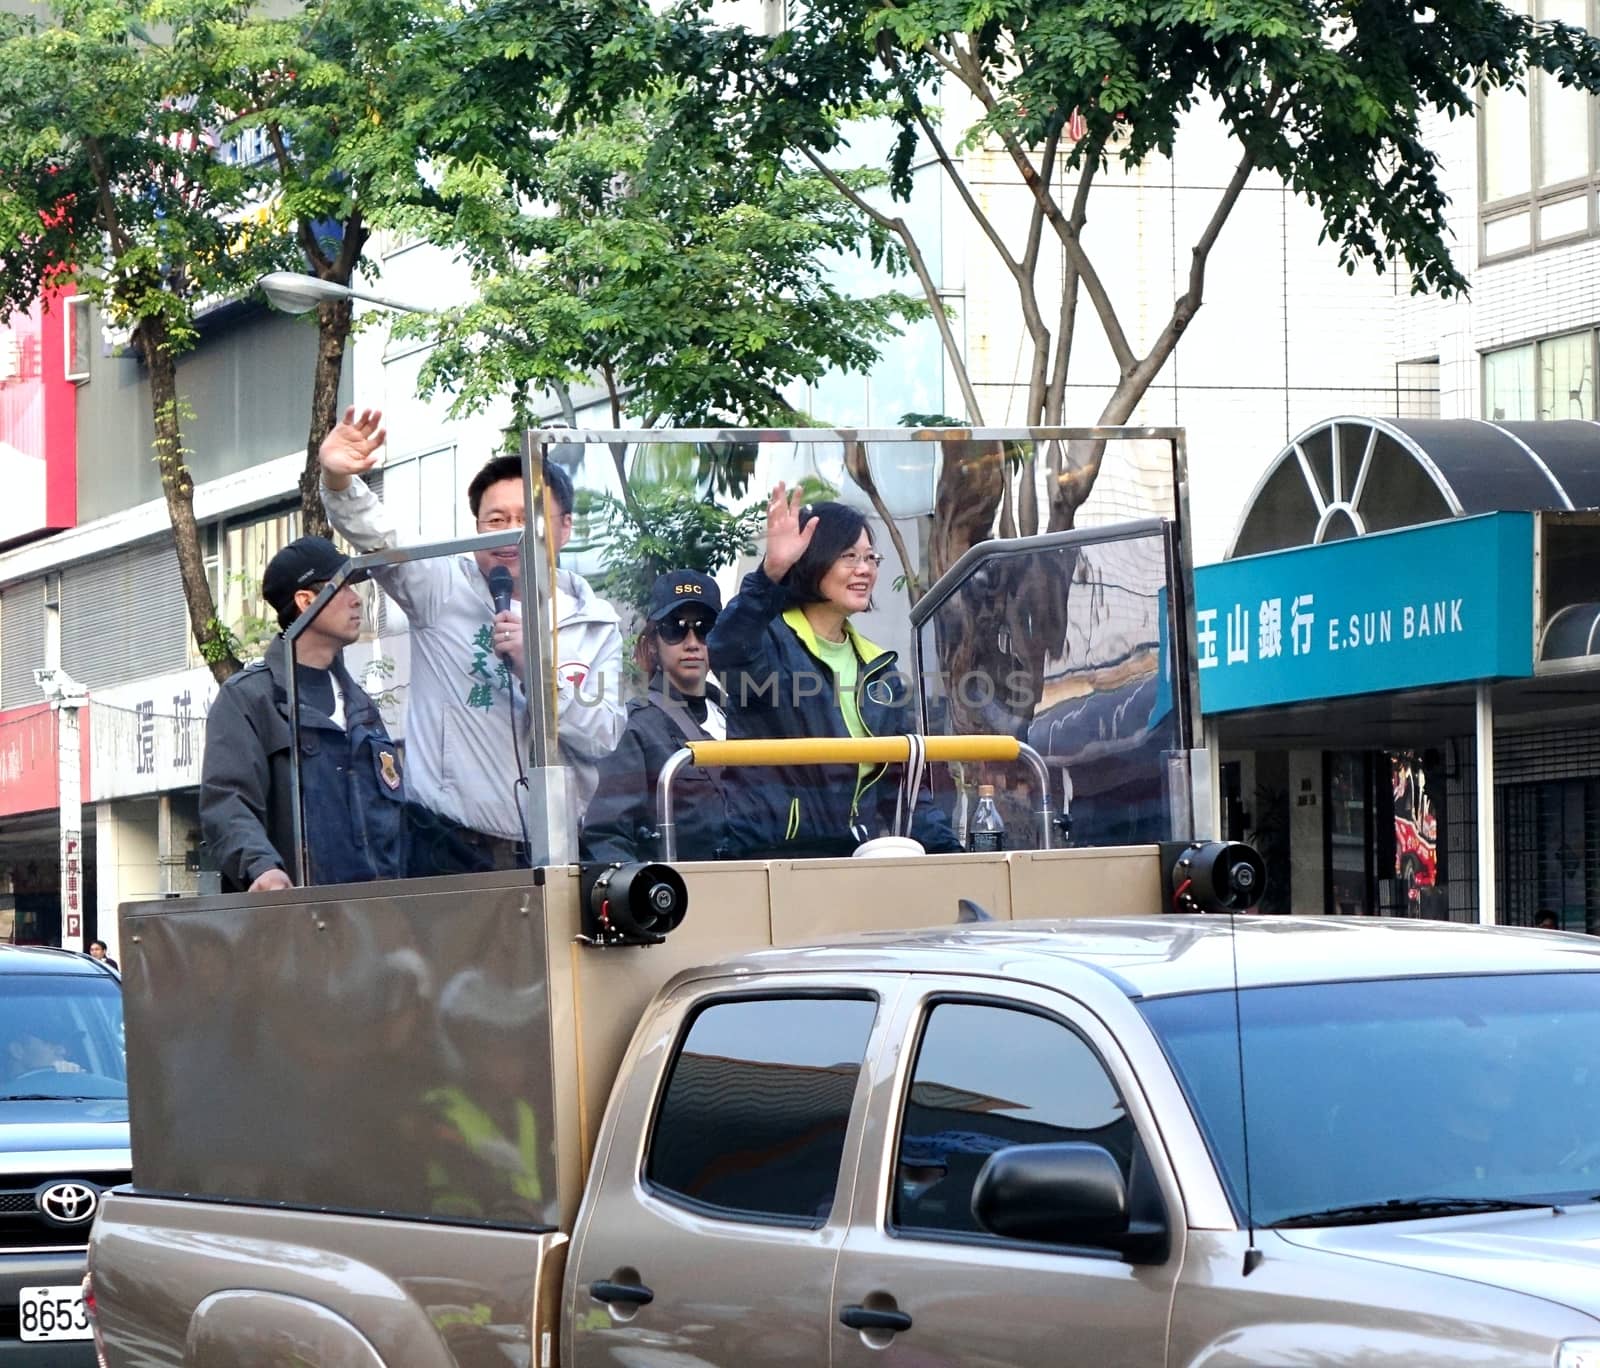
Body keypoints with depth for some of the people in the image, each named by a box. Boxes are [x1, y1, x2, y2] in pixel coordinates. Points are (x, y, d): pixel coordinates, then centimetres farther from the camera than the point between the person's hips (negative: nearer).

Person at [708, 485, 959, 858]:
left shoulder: (879, 668, 21)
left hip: (854, 855, 7)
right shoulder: (771, 642, -2)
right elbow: (727, 652, -28)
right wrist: (770, 574, -41)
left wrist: (946, 847, 12)